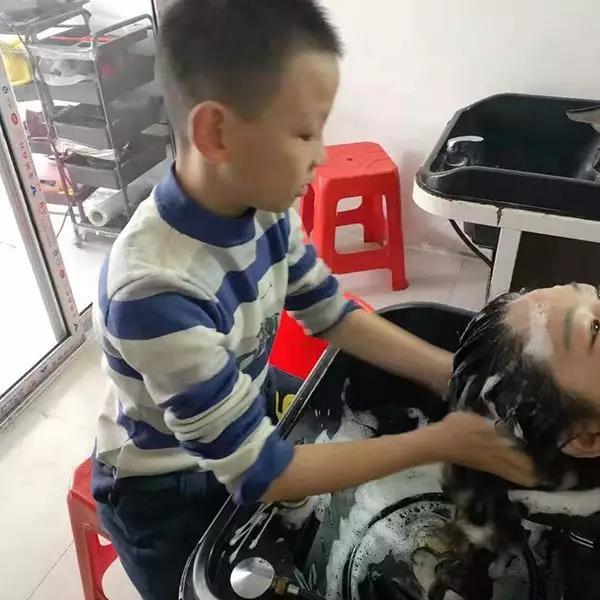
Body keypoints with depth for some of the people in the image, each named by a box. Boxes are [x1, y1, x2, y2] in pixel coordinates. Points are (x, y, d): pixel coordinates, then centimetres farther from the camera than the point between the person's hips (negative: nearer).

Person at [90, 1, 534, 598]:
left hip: (245, 410, 6)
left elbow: (331, 314, -4)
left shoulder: (262, 206, -19)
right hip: (166, 488, -5)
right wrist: (440, 441, -28)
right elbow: (258, 472, -32)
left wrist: (458, 376, -13)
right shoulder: (157, 289, -40)